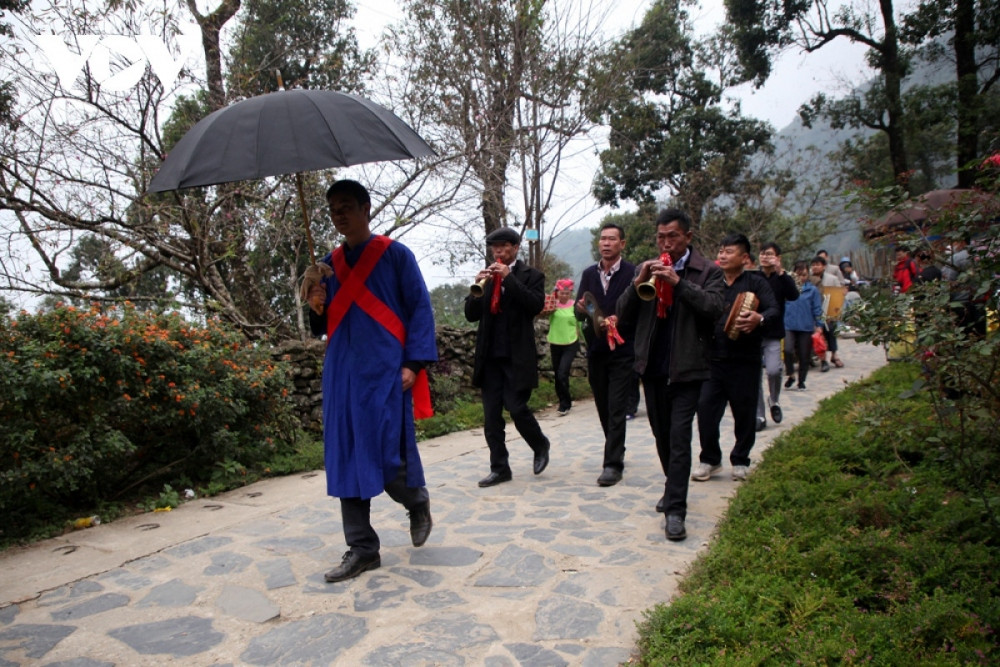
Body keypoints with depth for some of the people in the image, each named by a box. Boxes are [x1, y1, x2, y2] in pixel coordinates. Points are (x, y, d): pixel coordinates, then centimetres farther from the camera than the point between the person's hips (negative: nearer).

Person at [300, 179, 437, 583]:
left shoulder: (395, 254, 0)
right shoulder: (330, 264, 14)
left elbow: (420, 308, -4)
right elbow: (324, 325, 16)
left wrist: (413, 362, -13)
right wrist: (317, 305, -7)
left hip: (385, 372, -5)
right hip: (343, 373, 5)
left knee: (386, 455, -7)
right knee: (347, 459, 4)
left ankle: (418, 502, 26)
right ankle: (361, 549, 15)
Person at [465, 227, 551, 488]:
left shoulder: (531, 275, 2)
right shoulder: (487, 276, 13)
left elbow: (536, 305, -15)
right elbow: (471, 314, 6)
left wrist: (509, 277, -17)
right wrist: (478, 287, -11)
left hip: (517, 357, -4)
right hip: (490, 357, 4)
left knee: (516, 407, -8)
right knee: (491, 415, 3)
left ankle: (540, 445, 20)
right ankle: (499, 468, 12)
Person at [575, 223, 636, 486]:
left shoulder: (633, 273, -6)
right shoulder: (589, 274, 9)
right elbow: (579, 312, 7)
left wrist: (618, 320, -23)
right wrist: (581, 308, -15)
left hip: (622, 350, -5)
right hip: (596, 349, 5)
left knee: (617, 408, -6)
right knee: (603, 407, 14)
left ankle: (613, 463, -2)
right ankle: (616, 451, 32)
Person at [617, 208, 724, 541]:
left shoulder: (708, 272, -1)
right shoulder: (645, 270, 8)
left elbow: (714, 308, -17)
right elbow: (623, 315, 1)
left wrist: (678, 281, -26)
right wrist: (638, 283, -15)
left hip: (686, 369, -4)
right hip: (651, 367, 4)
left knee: (679, 437, -8)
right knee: (662, 435, 16)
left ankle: (675, 510, -4)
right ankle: (674, 490, 34)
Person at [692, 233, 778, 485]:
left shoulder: (756, 282, 2)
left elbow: (774, 309, -12)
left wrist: (759, 319, -34)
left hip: (744, 360, -2)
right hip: (713, 358, 3)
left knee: (744, 412, 7)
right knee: (706, 408, -2)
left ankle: (740, 461, 23)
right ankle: (709, 459, 13)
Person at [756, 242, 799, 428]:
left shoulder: (782, 279, 4)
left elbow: (793, 295, -15)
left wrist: (780, 272, -21)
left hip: (773, 335, -1)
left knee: (773, 370, -17)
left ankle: (774, 400, 14)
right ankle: (759, 415, 12)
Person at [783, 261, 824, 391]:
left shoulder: (812, 290, 1)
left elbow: (817, 309, 2)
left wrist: (819, 326, -1)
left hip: (806, 327, 1)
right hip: (789, 326, -1)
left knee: (804, 356, 8)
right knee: (788, 350, -20)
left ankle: (801, 381, 25)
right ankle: (790, 375, 4)